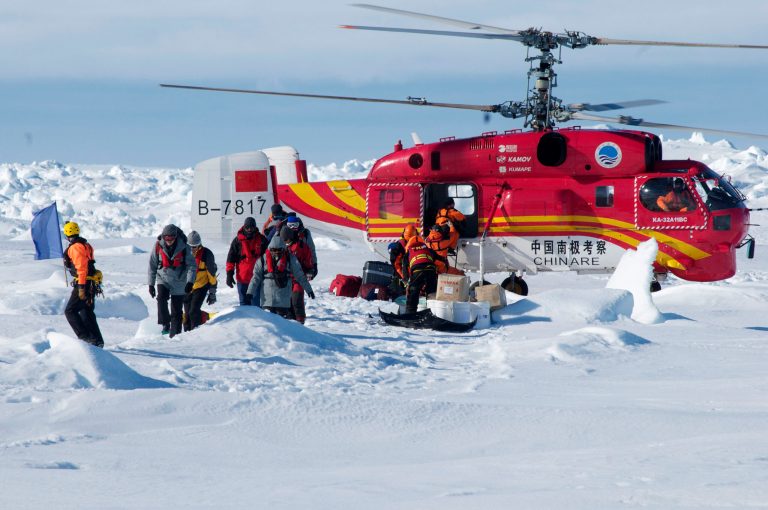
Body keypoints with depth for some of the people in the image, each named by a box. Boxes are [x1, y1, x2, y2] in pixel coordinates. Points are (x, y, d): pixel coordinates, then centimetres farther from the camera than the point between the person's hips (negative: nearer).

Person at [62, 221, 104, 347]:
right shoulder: (84, 245, 16)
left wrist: (81, 287, -24)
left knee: (70, 311, -3)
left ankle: (85, 337, -11)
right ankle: (97, 340, 18)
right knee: (87, 312, 17)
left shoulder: (75, 247, -15)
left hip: (84, 283, -9)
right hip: (91, 283, 9)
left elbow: (81, 268, -22)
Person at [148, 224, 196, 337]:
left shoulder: (183, 247, -13)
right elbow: (152, 265, 1)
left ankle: (175, 335, 10)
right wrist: (151, 284, 2)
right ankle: (165, 324, -17)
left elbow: (192, 265, -10)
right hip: (163, 279, 1)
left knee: (176, 311, 1)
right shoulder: (158, 246, -9)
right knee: (161, 298, -28)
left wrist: (190, 282, -23)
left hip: (178, 281, -1)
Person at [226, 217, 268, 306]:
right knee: (244, 303, 9)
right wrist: (229, 274, -3)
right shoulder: (238, 240, 1)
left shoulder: (261, 240, 2)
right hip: (242, 278, 1)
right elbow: (231, 258, 3)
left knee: (255, 304, -2)